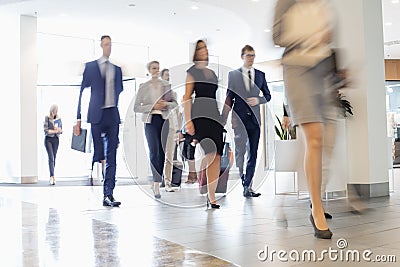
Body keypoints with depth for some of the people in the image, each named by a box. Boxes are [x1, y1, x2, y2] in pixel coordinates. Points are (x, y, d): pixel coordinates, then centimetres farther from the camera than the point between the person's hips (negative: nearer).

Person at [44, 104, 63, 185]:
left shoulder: (59, 118, 7)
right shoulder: (47, 118, -6)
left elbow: (61, 130, 11)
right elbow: (46, 130, -11)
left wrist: (59, 130, -10)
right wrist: (55, 131, -14)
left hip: (56, 140, 4)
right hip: (48, 139, -4)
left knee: (54, 158, 7)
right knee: (51, 158, -14)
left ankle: (52, 176, 14)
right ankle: (52, 177, -21)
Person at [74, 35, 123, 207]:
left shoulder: (117, 69, 16)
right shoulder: (90, 67, 6)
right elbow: (83, 92, 3)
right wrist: (79, 118, -4)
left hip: (113, 115, 3)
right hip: (97, 115, -3)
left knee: (112, 156, -1)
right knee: (98, 154, -3)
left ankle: (108, 194, 0)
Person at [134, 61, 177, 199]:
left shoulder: (166, 85, 9)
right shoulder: (143, 87, 3)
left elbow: (174, 102, 14)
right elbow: (136, 107, 0)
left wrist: (167, 104, -8)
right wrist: (152, 106, -12)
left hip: (164, 120, 3)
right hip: (150, 121, -2)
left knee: (162, 152, 3)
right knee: (154, 152, -11)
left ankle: (155, 182, 19)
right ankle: (157, 185, -10)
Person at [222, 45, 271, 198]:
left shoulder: (260, 75, 12)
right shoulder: (233, 75, 5)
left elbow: (268, 95, 17)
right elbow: (228, 98, 4)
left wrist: (258, 100, -4)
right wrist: (225, 119, -3)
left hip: (254, 118, 3)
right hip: (239, 118, -3)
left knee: (253, 154, 3)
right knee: (240, 151, -8)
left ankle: (247, 187, 10)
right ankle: (241, 183, 4)